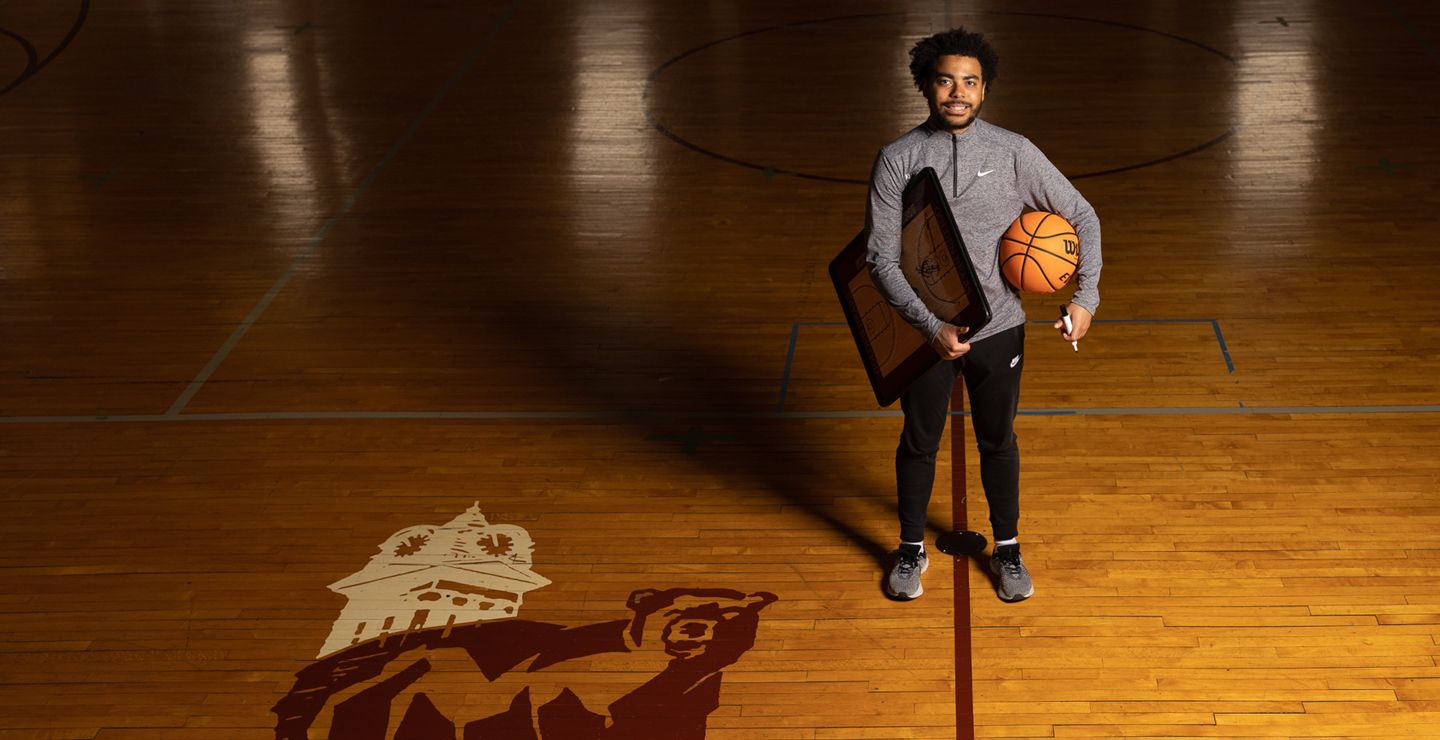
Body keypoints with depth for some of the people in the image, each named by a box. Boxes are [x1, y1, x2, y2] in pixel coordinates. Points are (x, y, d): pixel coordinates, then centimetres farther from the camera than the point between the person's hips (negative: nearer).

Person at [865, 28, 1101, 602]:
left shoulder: (1014, 153, -5)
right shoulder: (897, 160, -8)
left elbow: (1083, 217, 3)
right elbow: (882, 258, -10)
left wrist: (1087, 298, -8)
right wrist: (932, 327, -21)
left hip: (999, 328, 1)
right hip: (926, 330, -1)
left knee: (997, 441, 15)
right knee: (919, 441, 14)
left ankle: (1007, 550, 34)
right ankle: (911, 550, 34)